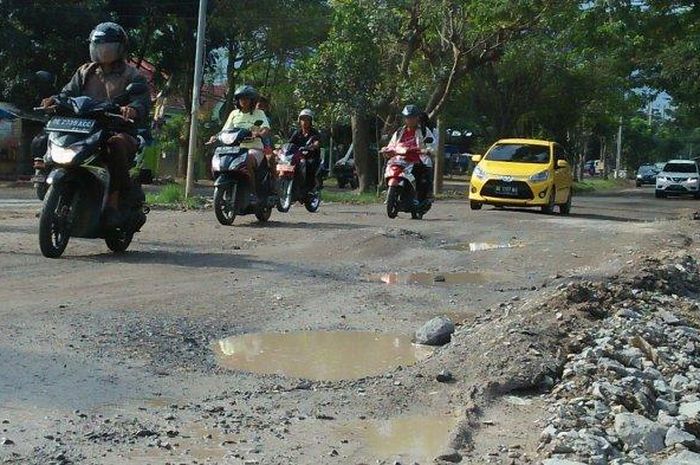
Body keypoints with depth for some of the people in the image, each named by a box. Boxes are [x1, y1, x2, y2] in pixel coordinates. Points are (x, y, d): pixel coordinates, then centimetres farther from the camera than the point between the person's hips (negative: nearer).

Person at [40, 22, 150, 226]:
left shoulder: (132, 76, 8)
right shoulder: (86, 72, 23)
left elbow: (143, 102, -8)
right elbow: (70, 92, 11)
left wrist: (132, 109, -33)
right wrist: (56, 100, -13)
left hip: (120, 131, -5)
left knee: (116, 145, -40)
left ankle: (113, 202, -35)